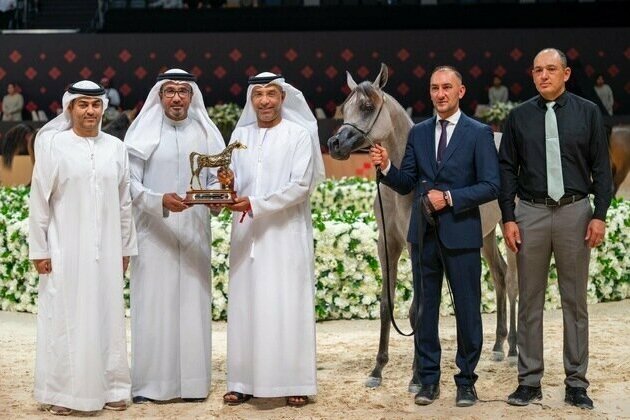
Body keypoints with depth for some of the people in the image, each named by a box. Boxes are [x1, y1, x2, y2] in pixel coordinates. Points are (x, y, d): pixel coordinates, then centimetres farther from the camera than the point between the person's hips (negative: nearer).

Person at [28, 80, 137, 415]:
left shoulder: (116, 148, 7)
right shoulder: (53, 145, -3)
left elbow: (124, 202, 12)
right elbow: (39, 200, -3)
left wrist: (126, 247, 11)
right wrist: (38, 249, -6)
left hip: (105, 249, 3)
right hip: (65, 249, -3)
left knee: (107, 316, 6)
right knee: (64, 318, 1)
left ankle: (109, 387, 16)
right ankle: (61, 392, 8)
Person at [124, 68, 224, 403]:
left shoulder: (206, 133, 7)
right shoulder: (144, 132, -2)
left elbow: (215, 178, 8)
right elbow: (131, 182, -5)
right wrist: (160, 201, -22)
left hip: (193, 233, 3)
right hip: (153, 232, -3)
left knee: (192, 303, 3)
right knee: (153, 303, -3)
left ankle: (192, 382, 8)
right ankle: (148, 383, 2)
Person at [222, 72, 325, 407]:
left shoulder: (299, 134, -2)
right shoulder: (240, 134, 10)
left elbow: (300, 185, -10)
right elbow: (234, 179, 8)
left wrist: (255, 204, -18)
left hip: (286, 233, -4)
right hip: (247, 234, 4)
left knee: (287, 305, -2)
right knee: (245, 304, 4)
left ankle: (294, 382, 4)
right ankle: (245, 381, 9)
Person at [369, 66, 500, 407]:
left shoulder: (479, 133, -2)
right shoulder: (418, 133, 10)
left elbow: (491, 186, -8)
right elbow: (406, 185, 10)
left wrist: (450, 197, -17)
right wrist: (386, 167, -9)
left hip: (461, 234, -4)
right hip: (424, 234, 4)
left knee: (467, 309, 3)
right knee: (424, 308, 8)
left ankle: (466, 381, 13)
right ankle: (428, 379, 17)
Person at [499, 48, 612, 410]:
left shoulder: (587, 112, 2)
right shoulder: (519, 116, 4)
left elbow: (601, 167, 2)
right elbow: (507, 170, 5)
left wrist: (600, 215, -5)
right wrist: (508, 218, -2)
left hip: (575, 212, -1)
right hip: (531, 213, 1)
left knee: (575, 300, 5)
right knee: (530, 300, 5)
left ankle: (576, 382, 12)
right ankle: (530, 381, 12)